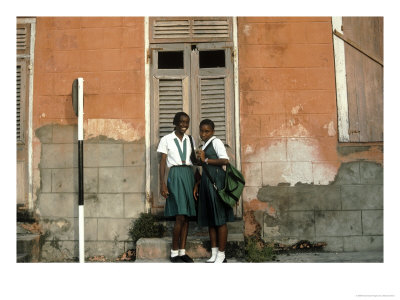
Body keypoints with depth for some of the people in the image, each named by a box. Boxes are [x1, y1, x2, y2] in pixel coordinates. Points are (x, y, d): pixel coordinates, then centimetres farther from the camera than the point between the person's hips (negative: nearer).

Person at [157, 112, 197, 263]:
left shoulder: (190, 140, 14)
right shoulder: (166, 140, 3)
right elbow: (162, 163, 0)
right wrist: (162, 183, -8)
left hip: (189, 176, 5)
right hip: (175, 176, -4)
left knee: (186, 216, 4)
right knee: (180, 216, -12)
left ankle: (182, 251, 12)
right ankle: (174, 252, 0)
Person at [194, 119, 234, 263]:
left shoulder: (216, 142, -4)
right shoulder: (205, 146, 21)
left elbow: (225, 161, -18)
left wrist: (206, 159, -13)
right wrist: (197, 184, 18)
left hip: (216, 180, -9)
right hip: (206, 181, 9)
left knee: (219, 218, -5)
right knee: (210, 218, 9)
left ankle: (221, 255, 1)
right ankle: (214, 254, 15)